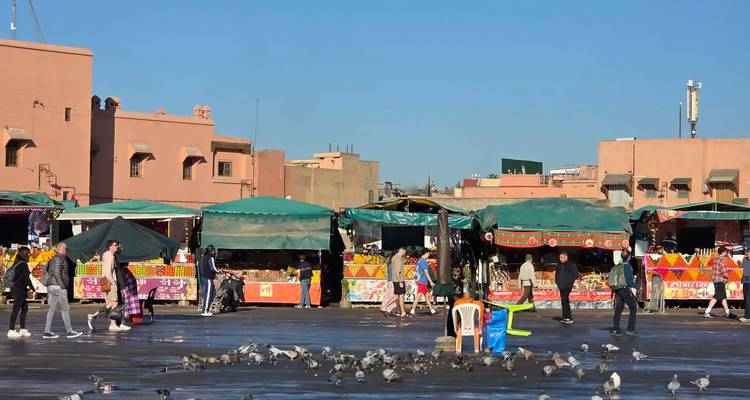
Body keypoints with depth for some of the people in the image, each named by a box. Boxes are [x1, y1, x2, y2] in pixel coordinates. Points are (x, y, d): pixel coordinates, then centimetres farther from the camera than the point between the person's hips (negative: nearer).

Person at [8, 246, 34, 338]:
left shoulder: (17, 264, 14)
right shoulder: (23, 264, -14)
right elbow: (26, 278, -17)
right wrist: (32, 288, -13)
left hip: (16, 288, 10)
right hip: (19, 290, -10)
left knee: (25, 308, 13)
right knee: (16, 309, -6)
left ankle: (23, 329, 15)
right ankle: (11, 331, -5)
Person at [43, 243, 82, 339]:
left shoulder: (54, 259, 19)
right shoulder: (59, 258, -11)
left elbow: (49, 272, 22)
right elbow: (57, 273, -21)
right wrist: (63, 286, -19)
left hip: (51, 287, 10)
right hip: (58, 287, -10)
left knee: (52, 309, 8)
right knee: (65, 309, -4)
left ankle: (47, 332, 5)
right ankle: (69, 331, -1)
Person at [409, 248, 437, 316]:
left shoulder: (419, 260, 14)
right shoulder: (423, 261, -15)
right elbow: (426, 272, -18)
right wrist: (431, 282, -17)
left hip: (420, 280, 10)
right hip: (423, 282, -10)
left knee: (427, 296, 14)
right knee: (418, 296, -9)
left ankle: (432, 310, 19)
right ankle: (412, 311, -9)